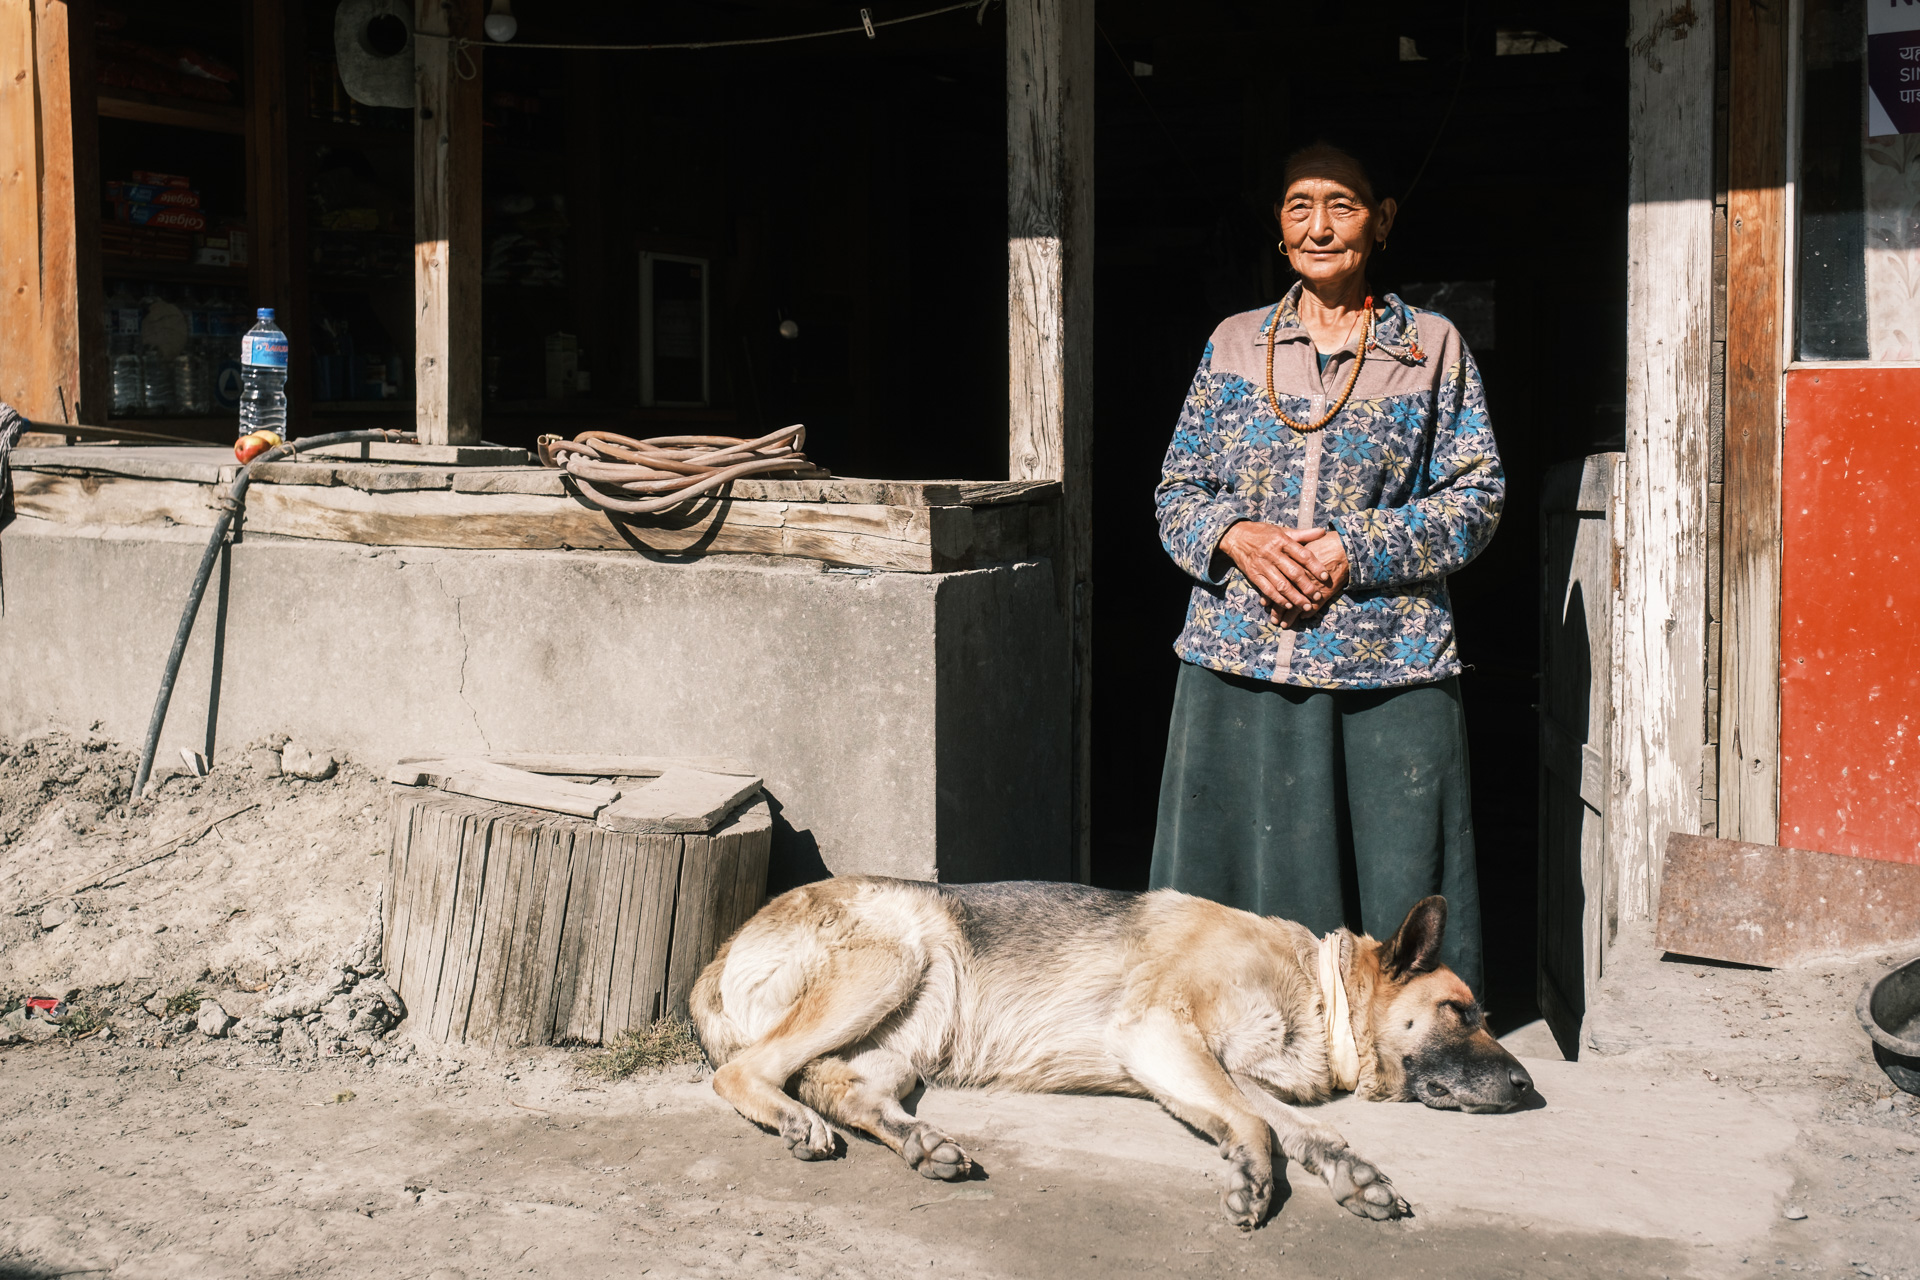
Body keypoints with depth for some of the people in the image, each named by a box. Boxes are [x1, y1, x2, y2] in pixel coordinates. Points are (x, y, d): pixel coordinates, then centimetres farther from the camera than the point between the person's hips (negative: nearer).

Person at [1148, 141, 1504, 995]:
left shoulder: (1433, 348, 5)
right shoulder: (1233, 345, 11)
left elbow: (1476, 498, 1)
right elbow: (1176, 493, 12)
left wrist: (1357, 551, -12)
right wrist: (1237, 537, -10)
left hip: (1386, 667, -2)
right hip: (1239, 665, 2)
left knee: (1389, 880, 0)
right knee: (1237, 876, 5)